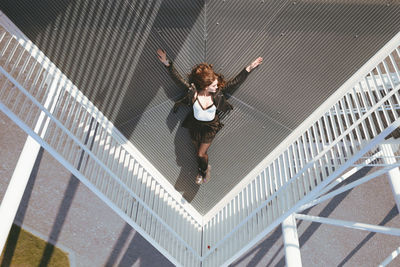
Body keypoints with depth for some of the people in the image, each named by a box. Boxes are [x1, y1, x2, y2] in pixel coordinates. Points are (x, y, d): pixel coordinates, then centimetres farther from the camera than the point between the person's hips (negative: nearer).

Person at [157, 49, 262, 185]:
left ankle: (205, 170, 37)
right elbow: (178, 78, -19)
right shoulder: (192, 91, -23)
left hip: (210, 127, -1)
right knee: (198, 152, 19)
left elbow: (235, 82, -16)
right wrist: (168, 64, -23)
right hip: (195, 126, 1)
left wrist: (248, 69, -18)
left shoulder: (218, 93, -20)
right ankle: (202, 171, 50)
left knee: (201, 154, 1)